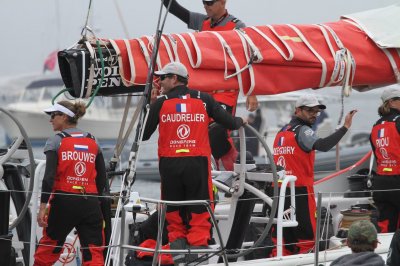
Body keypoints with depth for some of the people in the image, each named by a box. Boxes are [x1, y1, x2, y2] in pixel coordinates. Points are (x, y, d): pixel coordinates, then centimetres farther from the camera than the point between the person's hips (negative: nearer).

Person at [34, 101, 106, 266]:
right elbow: (102, 179, 13)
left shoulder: (56, 142, -2)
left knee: (48, 246, 14)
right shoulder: (93, 142, 11)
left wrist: (43, 207, -12)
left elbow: (49, 177, -11)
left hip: (63, 202, -3)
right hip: (90, 204, 3)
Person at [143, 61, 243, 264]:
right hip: (197, 163, 0)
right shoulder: (204, 100, 3)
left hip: (170, 164, 0)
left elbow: (143, 135, 4)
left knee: (174, 209, 13)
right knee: (199, 210, 6)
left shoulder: (160, 104, 1)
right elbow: (229, 122, 4)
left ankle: (177, 244, 8)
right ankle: (198, 247, 1)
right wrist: (240, 121, 27)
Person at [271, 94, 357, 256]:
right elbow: (322, 145, -26)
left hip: (279, 191, 8)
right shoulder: (302, 131, -8)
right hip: (300, 191, -8)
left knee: (283, 239, 10)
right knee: (307, 238, -5)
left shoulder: (282, 132, 17)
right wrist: (345, 127, -27)